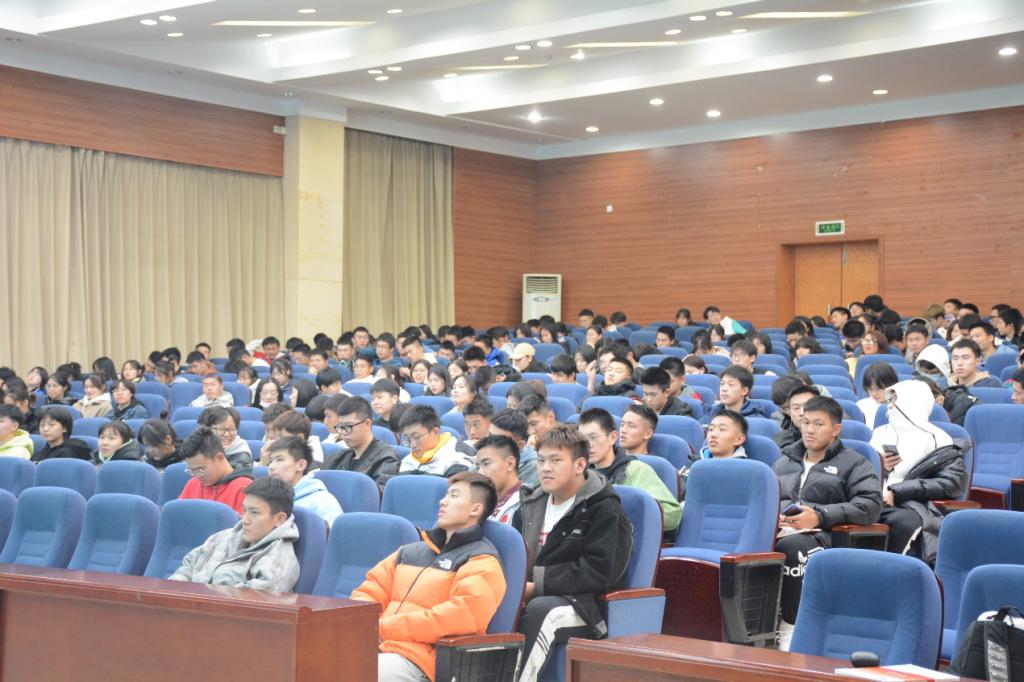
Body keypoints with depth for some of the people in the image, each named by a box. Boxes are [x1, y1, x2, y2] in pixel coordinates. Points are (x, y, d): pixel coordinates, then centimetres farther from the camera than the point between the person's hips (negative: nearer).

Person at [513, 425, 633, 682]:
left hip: (586, 605, -5)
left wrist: (538, 584, -17)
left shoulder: (604, 509, -4)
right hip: (533, 597, 5)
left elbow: (597, 573, -14)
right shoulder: (532, 504, 18)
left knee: (540, 610, -37)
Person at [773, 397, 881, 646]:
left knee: (790, 546, -40)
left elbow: (871, 504, -1)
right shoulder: (784, 461, 32)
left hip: (817, 535, -4)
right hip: (776, 530, 4)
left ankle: (791, 626, -33)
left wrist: (820, 516, -12)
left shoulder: (853, 463, 16)